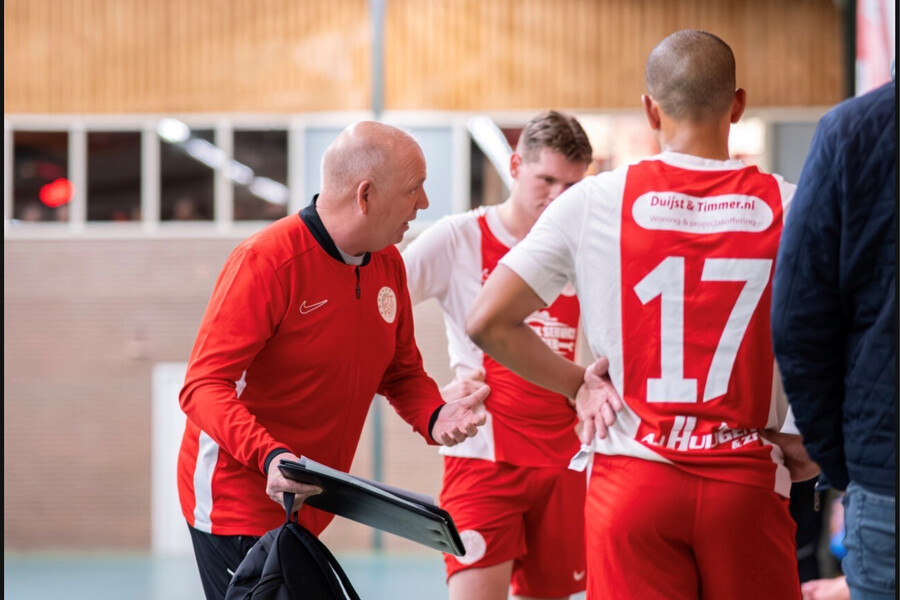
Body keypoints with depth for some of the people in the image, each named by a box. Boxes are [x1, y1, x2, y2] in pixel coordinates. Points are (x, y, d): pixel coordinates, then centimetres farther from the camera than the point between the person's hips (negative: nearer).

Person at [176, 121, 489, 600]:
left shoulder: (388, 264, 6)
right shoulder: (267, 260, -18)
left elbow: (401, 371, 18)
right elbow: (204, 385, -21)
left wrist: (434, 417, -5)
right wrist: (270, 457, -37)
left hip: (308, 507, 8)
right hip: (237, 502, -7)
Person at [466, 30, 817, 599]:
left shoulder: (595, 201, -1)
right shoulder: (789, 207, -2)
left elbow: (488, 323, -2)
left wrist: (579, 384, 10)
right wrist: (812, 446, 9)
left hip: (632, 477, 0)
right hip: (749, 483, 0)